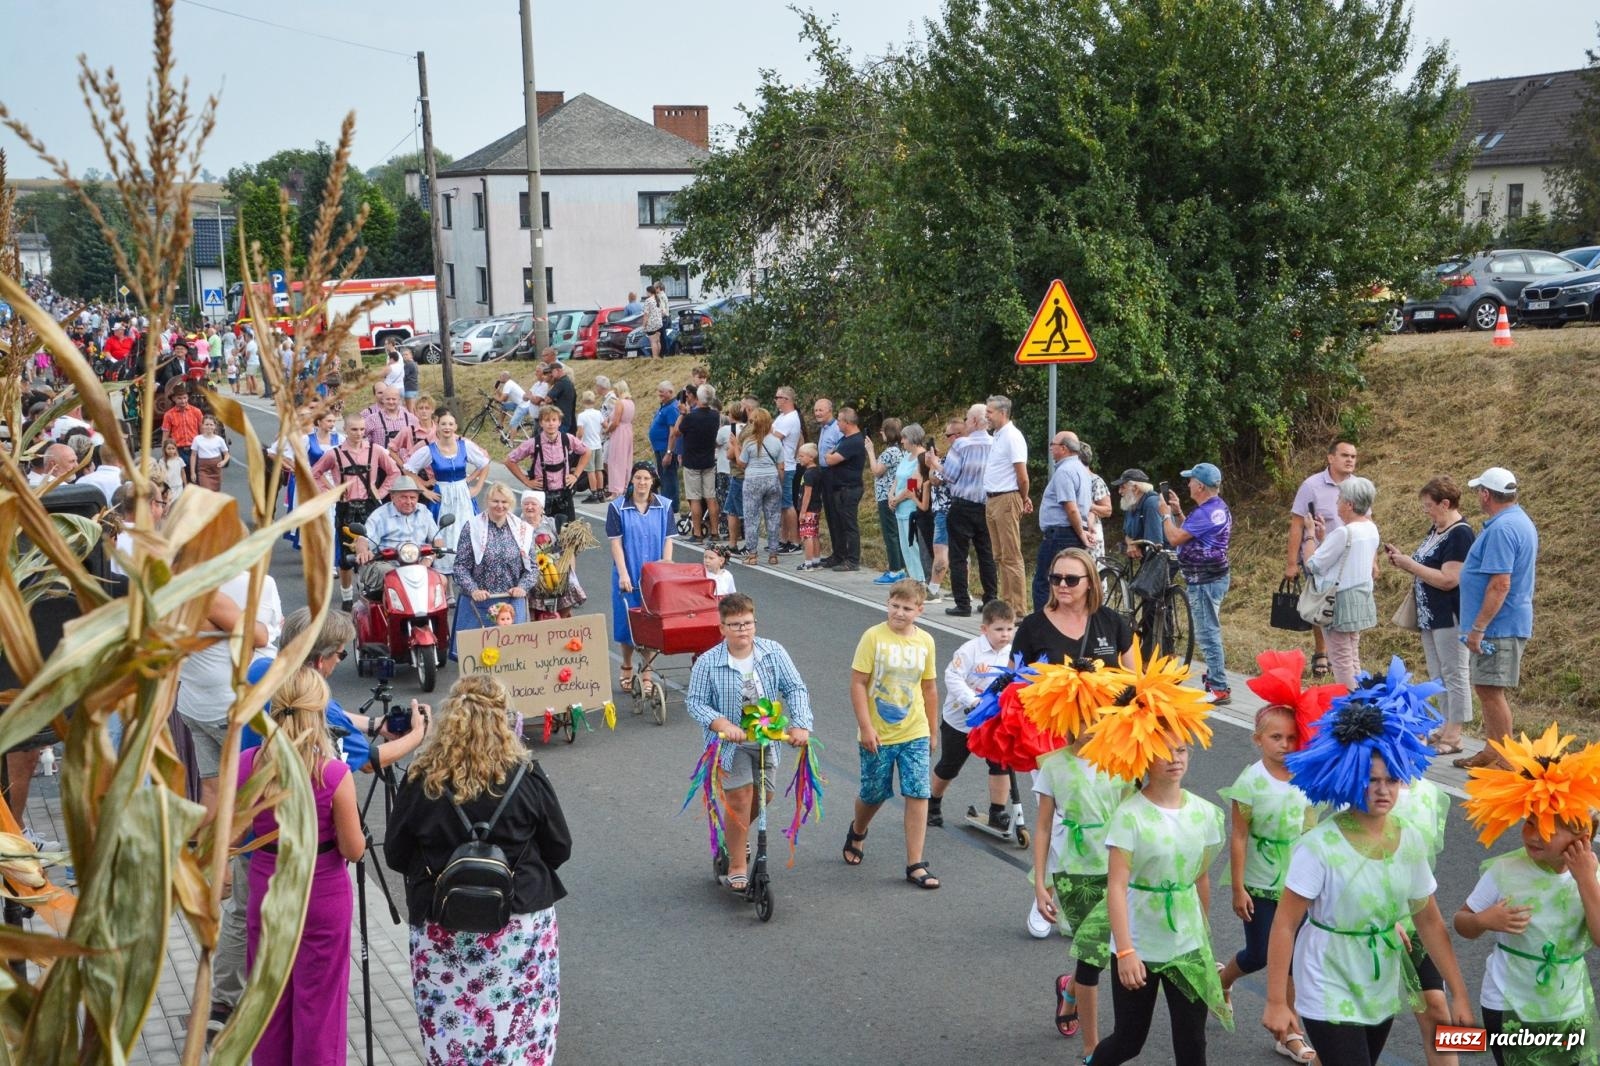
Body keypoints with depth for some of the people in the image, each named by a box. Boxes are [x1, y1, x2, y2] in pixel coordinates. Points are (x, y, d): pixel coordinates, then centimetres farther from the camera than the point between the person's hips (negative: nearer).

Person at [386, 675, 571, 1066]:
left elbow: (395, 857, 1)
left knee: (451, 1031, 12)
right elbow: (559, 849, 0)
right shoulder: (525, 777, -11)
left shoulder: (420, 780, -10)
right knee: (521, 1029, 11)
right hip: (520, 925, 0)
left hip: (441, 929, 1)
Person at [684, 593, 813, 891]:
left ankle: (734, 837, 44)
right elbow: (695, 702, -13)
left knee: (764, 795, 13)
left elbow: (796, 689, -7)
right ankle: (737, 867, 2)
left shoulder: (774, 652, -7)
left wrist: (800, 725, -22)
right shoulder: (708, 662, -14)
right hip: (731, 741, -4)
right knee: (740, 797, -11)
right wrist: (721, 723, -30)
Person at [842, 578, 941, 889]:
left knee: (918, 795, -6)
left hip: (915, 734, 2)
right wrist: (866, 727, -15)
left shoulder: (925, 641, 2)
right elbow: (858, 683, -10)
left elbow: (929, 689, 12)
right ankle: (857, 831, 44)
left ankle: (915, 865, 0)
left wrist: (933, 731, 15)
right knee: (873, 794, 11)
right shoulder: (874, 637, -10)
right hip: (877, 735, -2)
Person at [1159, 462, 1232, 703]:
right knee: (1209, 631, 21)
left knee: (1207, 633, -8)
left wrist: (1166, 514, -5)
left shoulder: (1207, 512, -21)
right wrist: (1177, 511, 13)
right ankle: (1214, 676, 32)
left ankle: (1219, 688, -7)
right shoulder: (1216, 507, 14)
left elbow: (1175, 538, -20)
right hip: (1210, 578, 11)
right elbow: (1188, 532, 18)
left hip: (1205, 581, -11)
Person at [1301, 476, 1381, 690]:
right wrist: (1324, 538, 11)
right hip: (1361, 598, 9)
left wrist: (1311, 536, -4)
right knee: (1353, 659, 17)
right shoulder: (1371, 529, 5)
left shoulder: (1344, 532, -22)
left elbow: (1313, 565, -16)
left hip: (1340, 599, -9)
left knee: (1341, 660, -1)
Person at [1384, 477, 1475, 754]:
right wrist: (1403, 561, 4)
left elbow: (1448, 579, -24)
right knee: (1438, 677, 15)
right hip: (1431, 617, 10)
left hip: (1451, 618, -10)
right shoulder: (1436, 530, 11)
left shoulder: (1460, 534, -18)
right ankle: (1445, 728, 23)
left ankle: (1454, 736, 3)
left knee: (1454, 675, -2)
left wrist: (1409, 564, -19)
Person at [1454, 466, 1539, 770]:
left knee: (1490, 690, -7)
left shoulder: (1501, 529, -21)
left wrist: (1478, 628, -23)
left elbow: (1500, 584, -26)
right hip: (1509, 624, 11)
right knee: (1491, 690, 16)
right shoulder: (1520, 521, 13)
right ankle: (1493, 751, 24)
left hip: (1499, 627, -11)